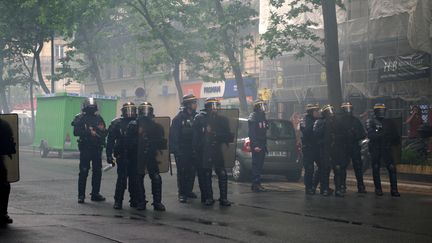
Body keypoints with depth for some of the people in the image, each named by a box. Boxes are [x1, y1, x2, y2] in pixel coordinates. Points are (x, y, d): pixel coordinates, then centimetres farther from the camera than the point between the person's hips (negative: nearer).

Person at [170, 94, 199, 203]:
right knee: (182, 172, -2)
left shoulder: (196, 117, 8)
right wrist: (176, 150, -16)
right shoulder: (179, 118, -10)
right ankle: (182, 194, 2)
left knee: (192, 172, 10)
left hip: (193, 151, 6)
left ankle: (189, 190, 22)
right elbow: (174, 136, -12)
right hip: (182, 151, -6)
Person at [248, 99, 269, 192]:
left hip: (262, 145, 9)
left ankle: (257, 184, 14)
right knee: (256, 164, -9)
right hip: (256, 145, -9)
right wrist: (255, 145, -23)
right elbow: (252, 133, -16)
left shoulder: (262, 116, 18)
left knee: (260, 164, 10)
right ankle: (256, 184, -8)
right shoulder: (253, 117, -10)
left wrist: (265, 145, 16)